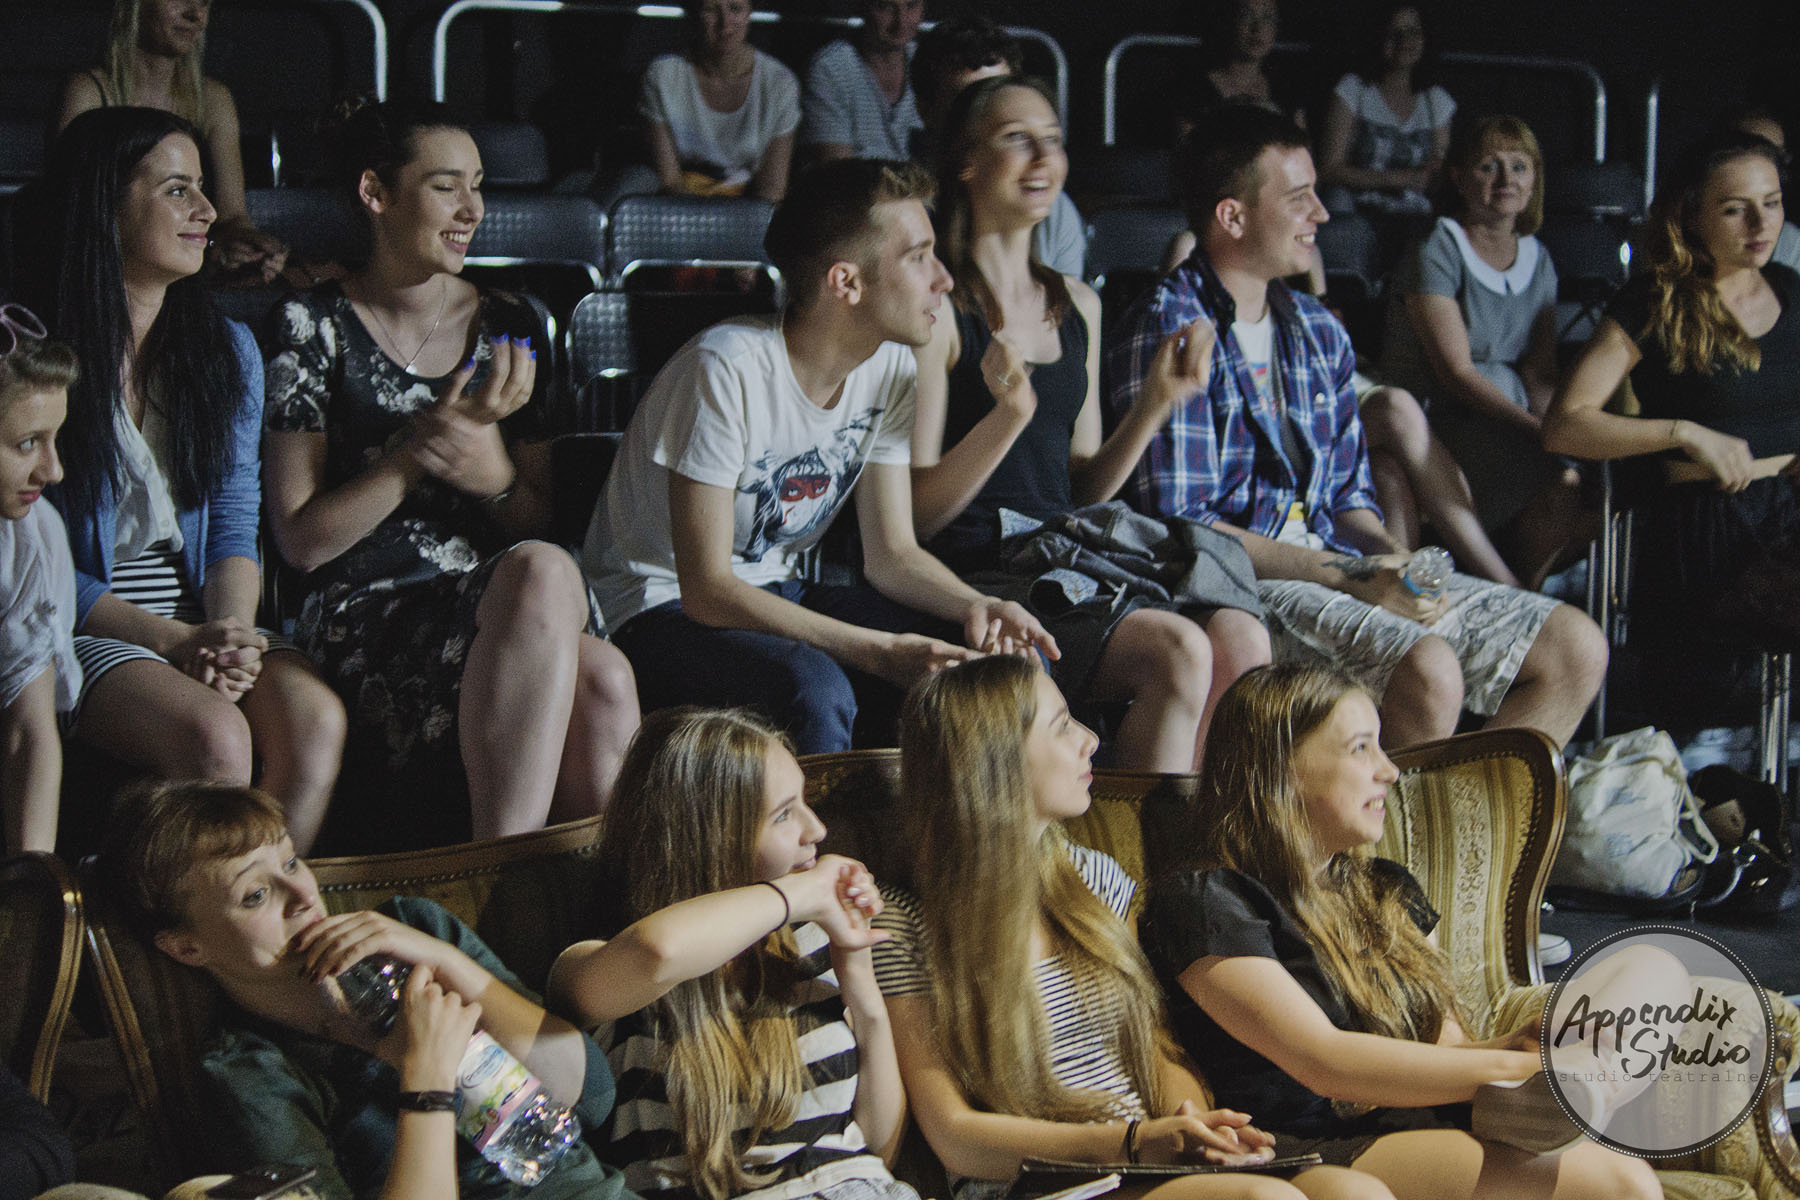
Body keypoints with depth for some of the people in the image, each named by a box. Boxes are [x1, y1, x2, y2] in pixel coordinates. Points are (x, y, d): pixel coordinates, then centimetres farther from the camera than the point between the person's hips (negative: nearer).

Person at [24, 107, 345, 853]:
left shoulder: (228, 351, 12)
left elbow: (235, 523, 9)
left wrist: (231, 633, -13)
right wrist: (178, 641, -16)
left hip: (204, 617, 5)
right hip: (80, 631, -4)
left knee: (316, 718, -26)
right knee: (215, 736, -32)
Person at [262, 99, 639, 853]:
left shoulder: (507, 329, 16)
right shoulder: (315, 329, 3)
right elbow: (301, 541, -2)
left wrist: (493, 473, -7)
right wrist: (420, 449, -12)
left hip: (496, 609, 4)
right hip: (364, 618, -4)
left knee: (603, 682, -33)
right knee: (543, 574, -35)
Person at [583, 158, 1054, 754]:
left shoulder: (889, 369, -1)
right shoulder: (727, 370, -25)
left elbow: (892, 553, 4)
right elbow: (707, 592, -26)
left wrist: (976, 606, -19)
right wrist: (878, 651, -34)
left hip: (777, 593, 7)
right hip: (663, 608, -7)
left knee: (1005, 655, -11)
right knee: (814, 689, -37)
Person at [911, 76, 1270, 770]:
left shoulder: (1078, 305, 19)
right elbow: (916, 515, -8)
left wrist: (1155, 405, 6)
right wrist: (1008, 417, -21)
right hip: (977, 576, -6)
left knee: (1240, 639, -22)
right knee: (1178, 652, -28)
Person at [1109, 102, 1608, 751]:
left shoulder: (1319, 331, 18)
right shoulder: (1168, 327, -8)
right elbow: (1179, 525, -15)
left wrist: (1394, 559, -2)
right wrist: (1352, 577, -18)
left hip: (1333, 567, 8)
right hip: (1239, 582, -8)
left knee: (1576, 649, -1)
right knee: (1428, 671, -33)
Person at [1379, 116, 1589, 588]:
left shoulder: (1537, 258, 14)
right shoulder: (1437, 249, -8)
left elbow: (1540, 372, 9)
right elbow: (1456, 371, -16)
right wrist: (1542, 431, -25)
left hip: (1506, 417, 7)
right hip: (1432, 421, -6)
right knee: (1562, 489, -30)